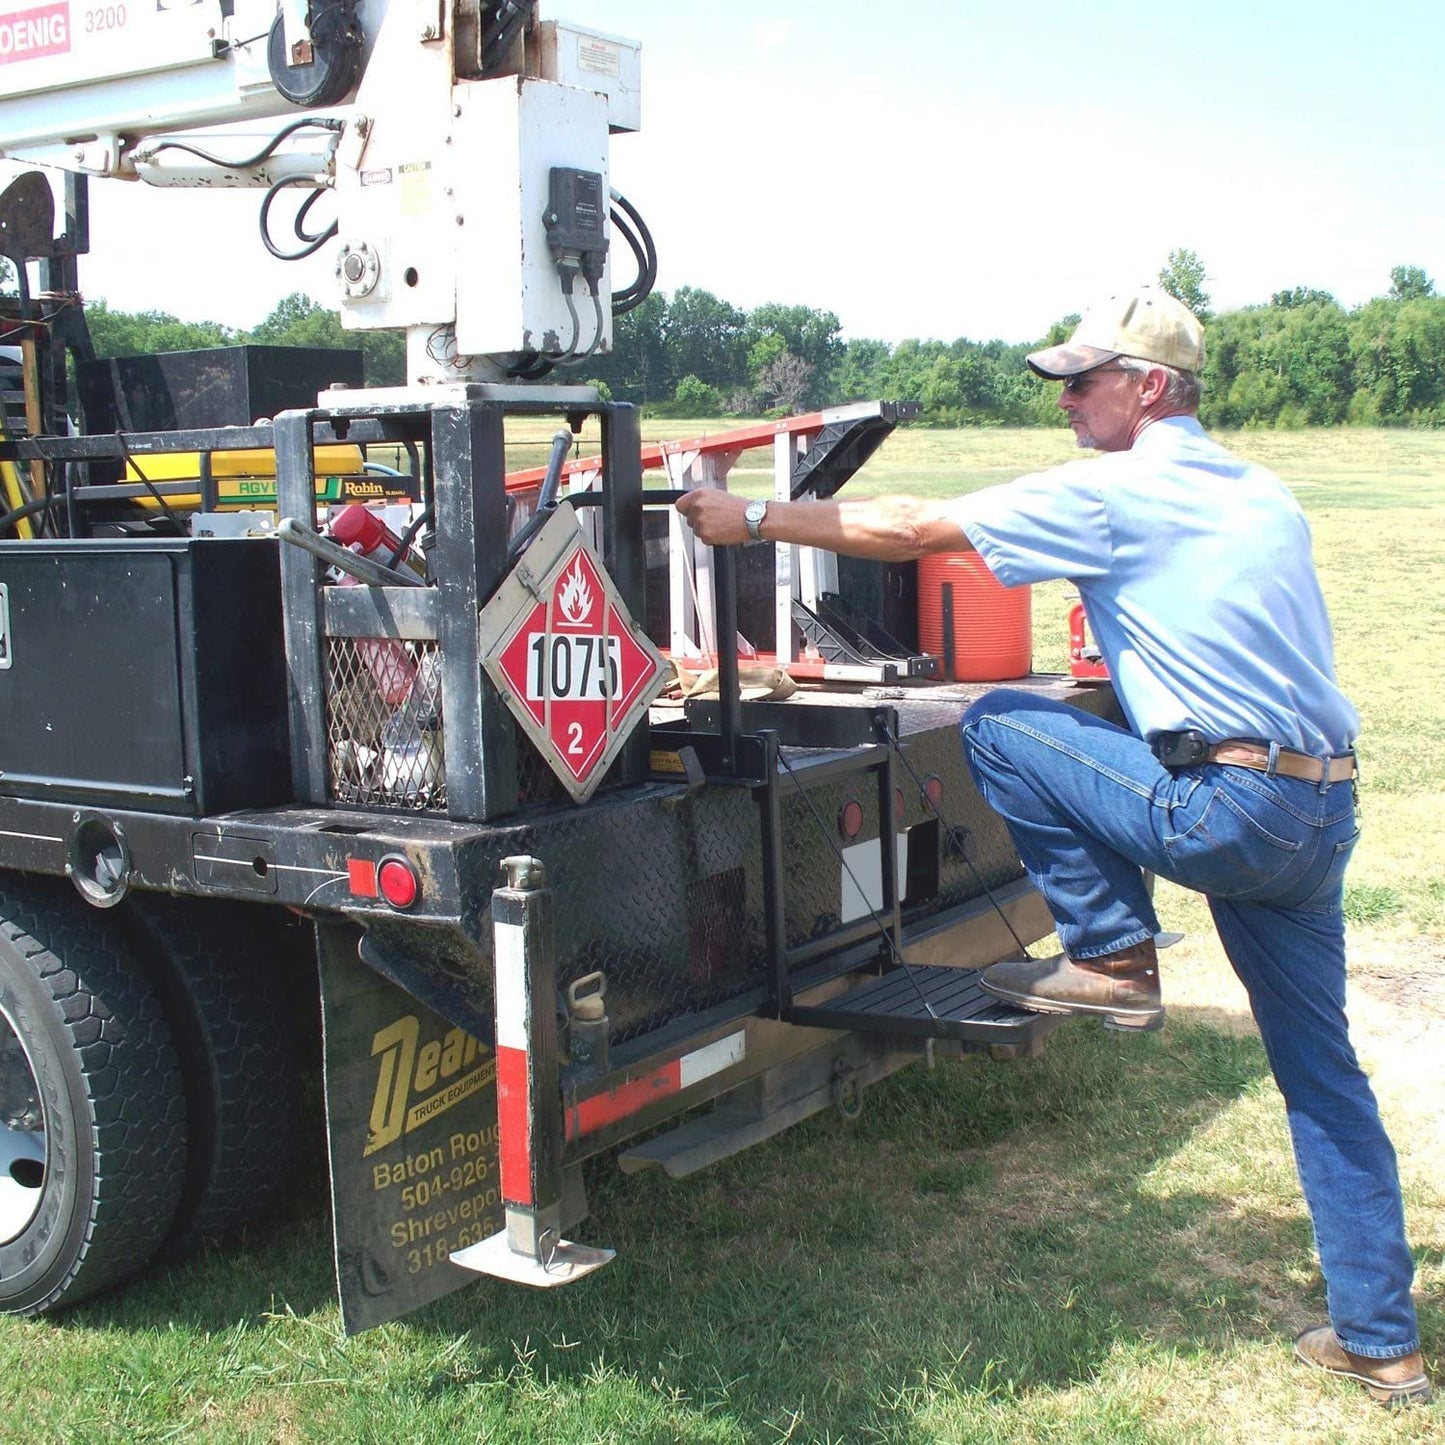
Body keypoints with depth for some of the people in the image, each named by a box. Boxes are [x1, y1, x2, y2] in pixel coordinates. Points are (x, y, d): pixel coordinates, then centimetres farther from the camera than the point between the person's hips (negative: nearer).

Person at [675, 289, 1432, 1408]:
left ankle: (1113, 960, 6)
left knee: (995, 725, 4)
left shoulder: (1110, 494, -7)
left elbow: (910, 530, -6)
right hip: (1323, 809, 9)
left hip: (1227, 809, -9)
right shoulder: (1260, 494, 18)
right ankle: (1381, 1344, 23)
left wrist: (756, 518, 1)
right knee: (1323, 1074, 16)